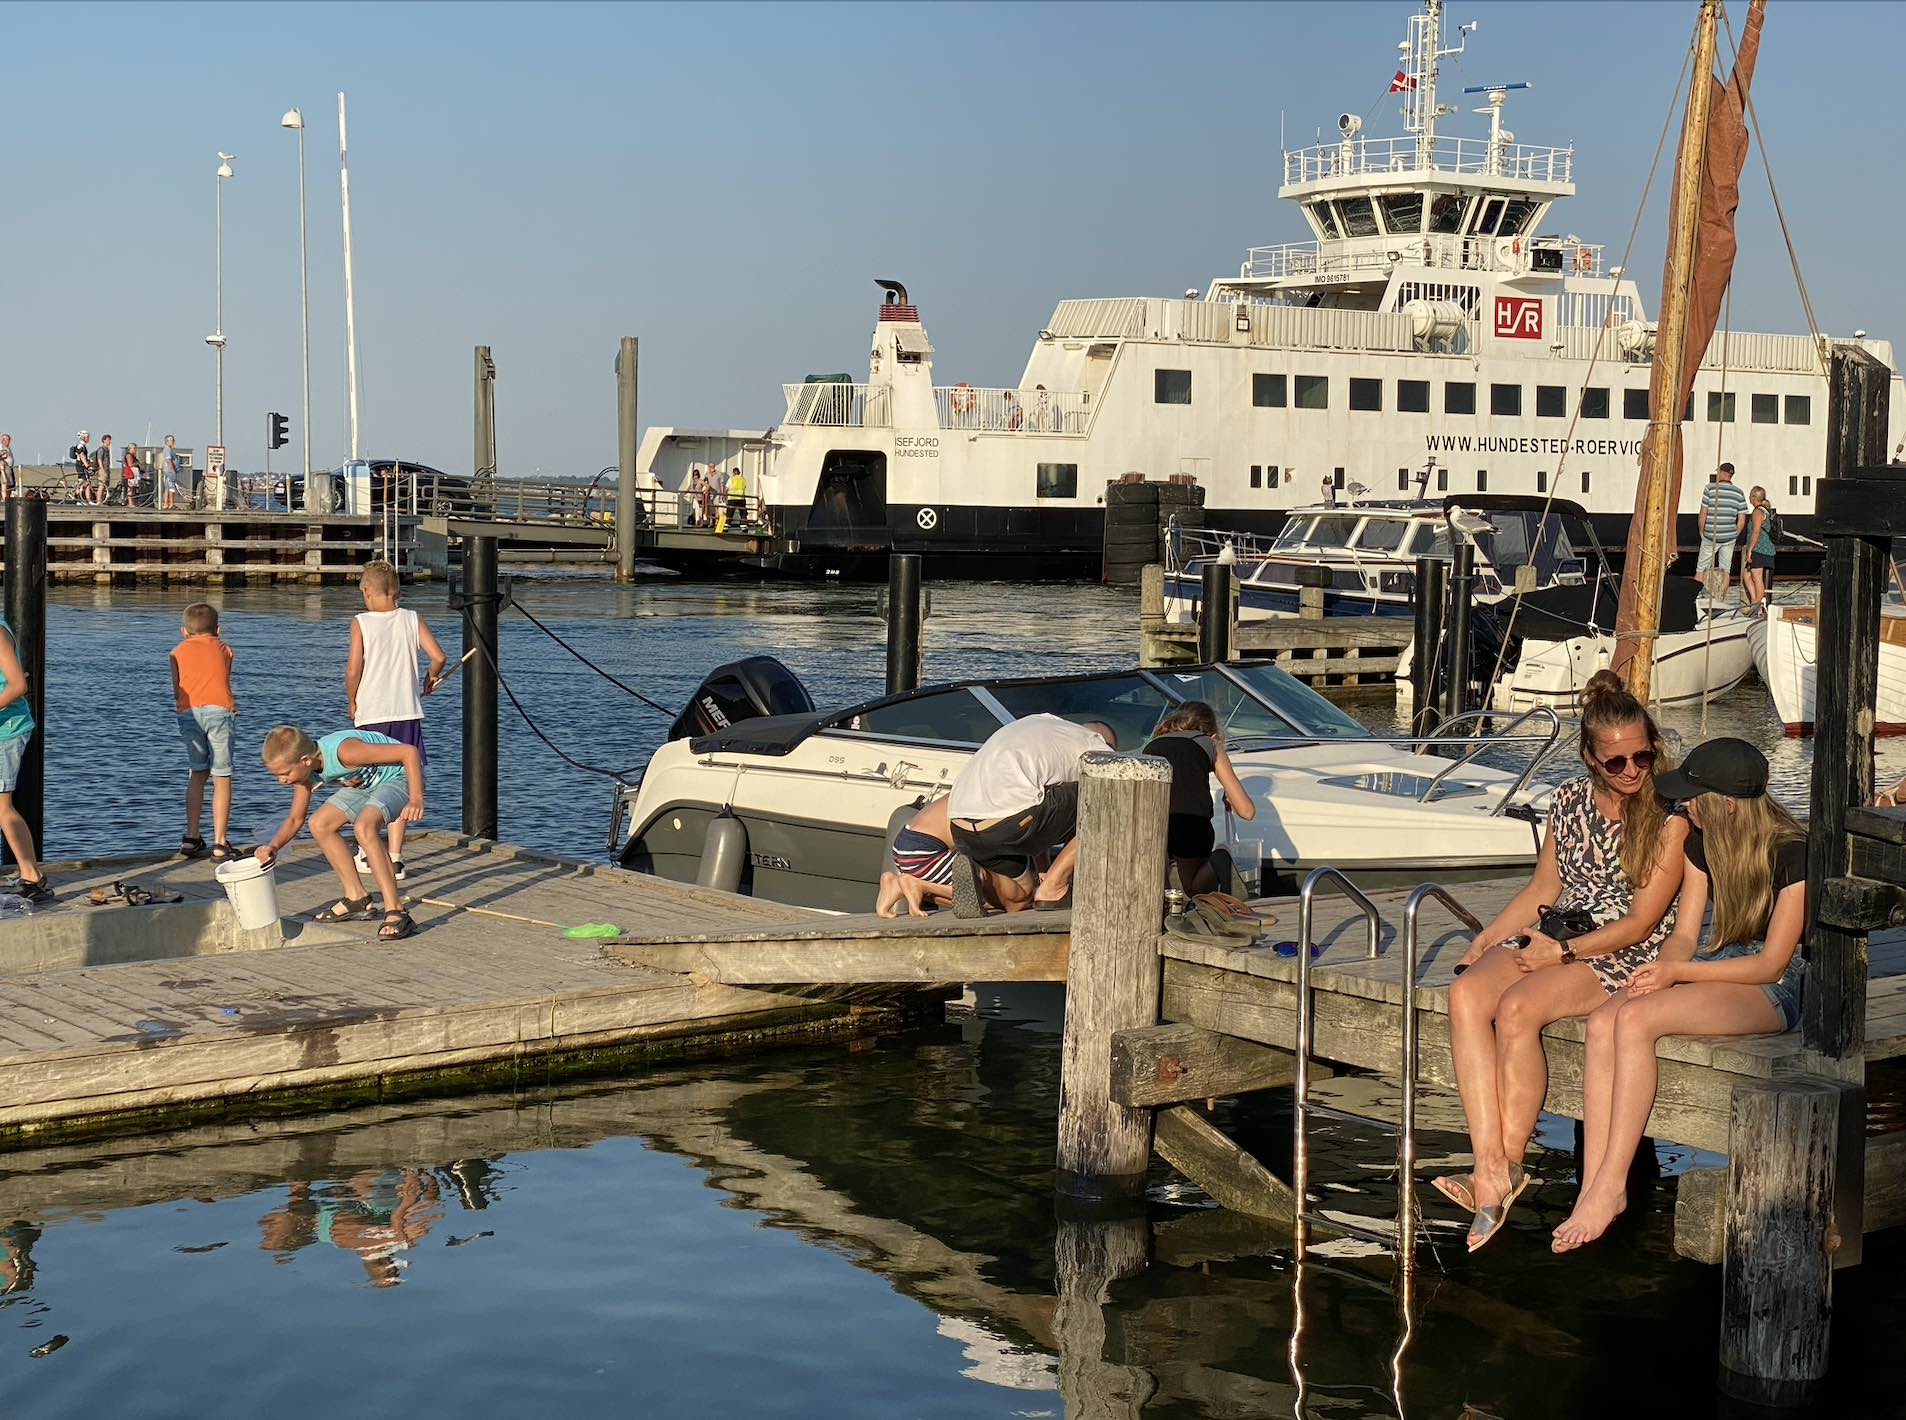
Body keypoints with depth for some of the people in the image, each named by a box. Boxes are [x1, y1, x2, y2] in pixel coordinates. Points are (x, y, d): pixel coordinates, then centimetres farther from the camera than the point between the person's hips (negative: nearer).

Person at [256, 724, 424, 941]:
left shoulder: (344, 752, -35)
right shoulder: (305, 770, -9)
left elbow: (409, 751, -34)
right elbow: (295, 819, 6)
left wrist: (416, 800, -39)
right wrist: (274, 847, -13)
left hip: (401, 776, -9)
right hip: (367, 783, 9)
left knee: (364, 827, -31)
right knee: (320, 824, 4)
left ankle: (395, 911, -28)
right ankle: (356, 897, 16)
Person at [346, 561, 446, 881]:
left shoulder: (361, 622, -6)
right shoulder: (412, 619, 1)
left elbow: (353, 670, -12)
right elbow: (439, 657, -6)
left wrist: (352, 702, 4)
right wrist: (430, 680, 15)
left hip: (371, 714, -2)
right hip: (407, 712, 2)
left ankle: (366, 853, 24)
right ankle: (395, 860, 2)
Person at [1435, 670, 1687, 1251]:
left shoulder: (1669, 817, -7)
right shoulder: (1570, 801, 10)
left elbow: (1641, 922, -10)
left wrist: (1563, 952, -16)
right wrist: (1484, 942, 9)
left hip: (1627, 957, -6)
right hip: (1556, 938, 6)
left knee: (1517, 1007, -32)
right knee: (1467, 994, -25)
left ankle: (1510, 1165, -20)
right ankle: (1490, 1166, -32)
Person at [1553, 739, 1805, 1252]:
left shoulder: (1792, 853, -14)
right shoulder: (1703, 840, 8)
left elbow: (1772, 963, -14)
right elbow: (1685, 934, 10)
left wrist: (1678, 972, -19)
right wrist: (1659, 973, -13)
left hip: (1777, 989, -7)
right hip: (1719, 969, 7)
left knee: (1635, 1020, -31)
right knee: (1603, 1022, -24)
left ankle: (1611, 1187, -29)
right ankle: (1593, 1186, -30)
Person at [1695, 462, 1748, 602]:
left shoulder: (1710, 489, -9)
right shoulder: (1739, 493, 0)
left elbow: (1703, 513, -11)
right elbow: (1742, 520, 1)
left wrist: (1701, 531, 3)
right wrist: (1735, 535, 13)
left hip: (1710, 536, -3)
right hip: (1729, 538, 3)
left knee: (1701, 569, 9)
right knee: (1725, 570, 12)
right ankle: (1719, 600, 14)